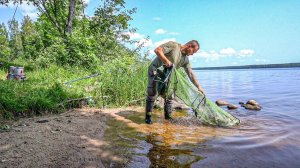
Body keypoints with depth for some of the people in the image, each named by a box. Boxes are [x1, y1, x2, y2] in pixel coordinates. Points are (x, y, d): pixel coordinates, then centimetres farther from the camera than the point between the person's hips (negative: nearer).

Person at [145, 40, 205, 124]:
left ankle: (168, 116, 20)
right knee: (152, 93, -7)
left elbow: (190, 74, 4)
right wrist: (166, 61, -31)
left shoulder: (185, 59, 3)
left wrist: (198, 87, 0)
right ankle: (148, 116, 6)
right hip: (155, 70, -7)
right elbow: (157, 50, -24)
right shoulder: (173, 45, -16)